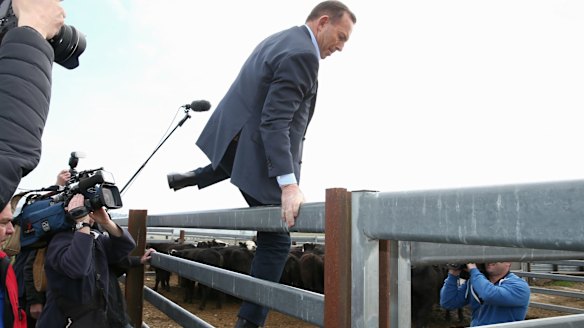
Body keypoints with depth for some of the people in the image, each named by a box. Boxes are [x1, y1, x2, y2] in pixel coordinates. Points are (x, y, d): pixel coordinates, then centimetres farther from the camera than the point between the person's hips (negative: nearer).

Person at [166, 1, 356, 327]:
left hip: (235, 138, 10)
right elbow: (275, 122, -28)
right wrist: (288, 183, -33)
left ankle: (194, 177, 38)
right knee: (276, 241, 1)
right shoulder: (302, 55, -21)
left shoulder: (280, 39, 9)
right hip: (258, 153, -10)